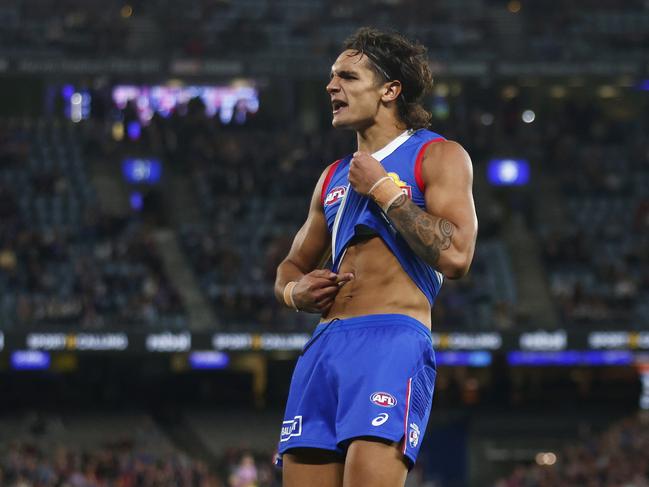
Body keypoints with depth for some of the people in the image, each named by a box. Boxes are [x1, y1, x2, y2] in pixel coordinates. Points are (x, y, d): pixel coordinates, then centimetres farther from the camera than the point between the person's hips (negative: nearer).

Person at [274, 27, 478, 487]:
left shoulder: (438, 156, 4)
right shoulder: (335, 176, 26)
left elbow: (455, 255, -12)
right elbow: (291, 267, 34)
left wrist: (384, 190, -5)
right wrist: (296, 291, 9)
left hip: (392, 342, -7)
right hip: (324, 345, 7)